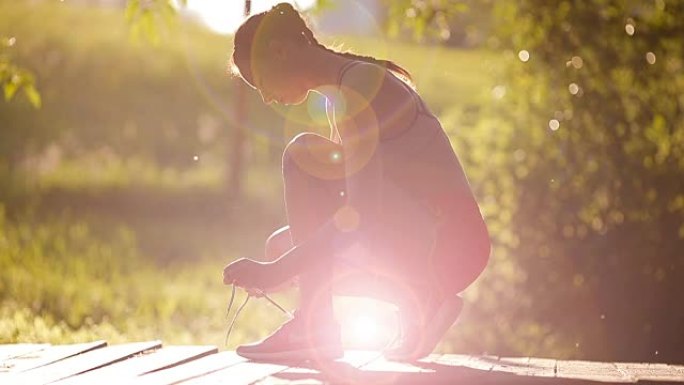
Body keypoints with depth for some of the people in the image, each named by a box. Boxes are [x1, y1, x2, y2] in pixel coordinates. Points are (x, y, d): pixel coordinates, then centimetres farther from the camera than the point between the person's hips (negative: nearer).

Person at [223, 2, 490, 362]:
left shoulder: (357, 85, -14)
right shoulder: (344, 91, 16)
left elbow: (360, 214, -25)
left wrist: (276, 271, -23)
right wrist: (276, 268, 18)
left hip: (446, 245, -10)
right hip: (422, 242, 10)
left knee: (303, 154, -15)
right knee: (283, 245, 13)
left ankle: (313, 327, -16)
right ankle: (418, 299, 5)